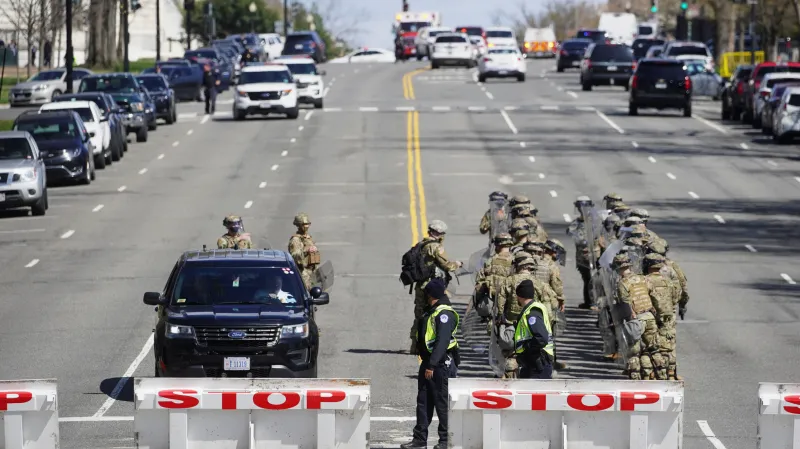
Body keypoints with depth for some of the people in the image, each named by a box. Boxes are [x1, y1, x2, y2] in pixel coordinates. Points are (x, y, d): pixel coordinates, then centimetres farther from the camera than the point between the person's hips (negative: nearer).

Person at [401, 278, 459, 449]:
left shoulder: (445, 313, -16)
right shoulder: (431, 312, 15)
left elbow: (442, 341, -23)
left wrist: (432, 365, -25)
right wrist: (426, 363, 17)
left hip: (441, 364, -10)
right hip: (428, 363, 10)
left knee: (442, 403, -2)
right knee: (423, 401, 10)